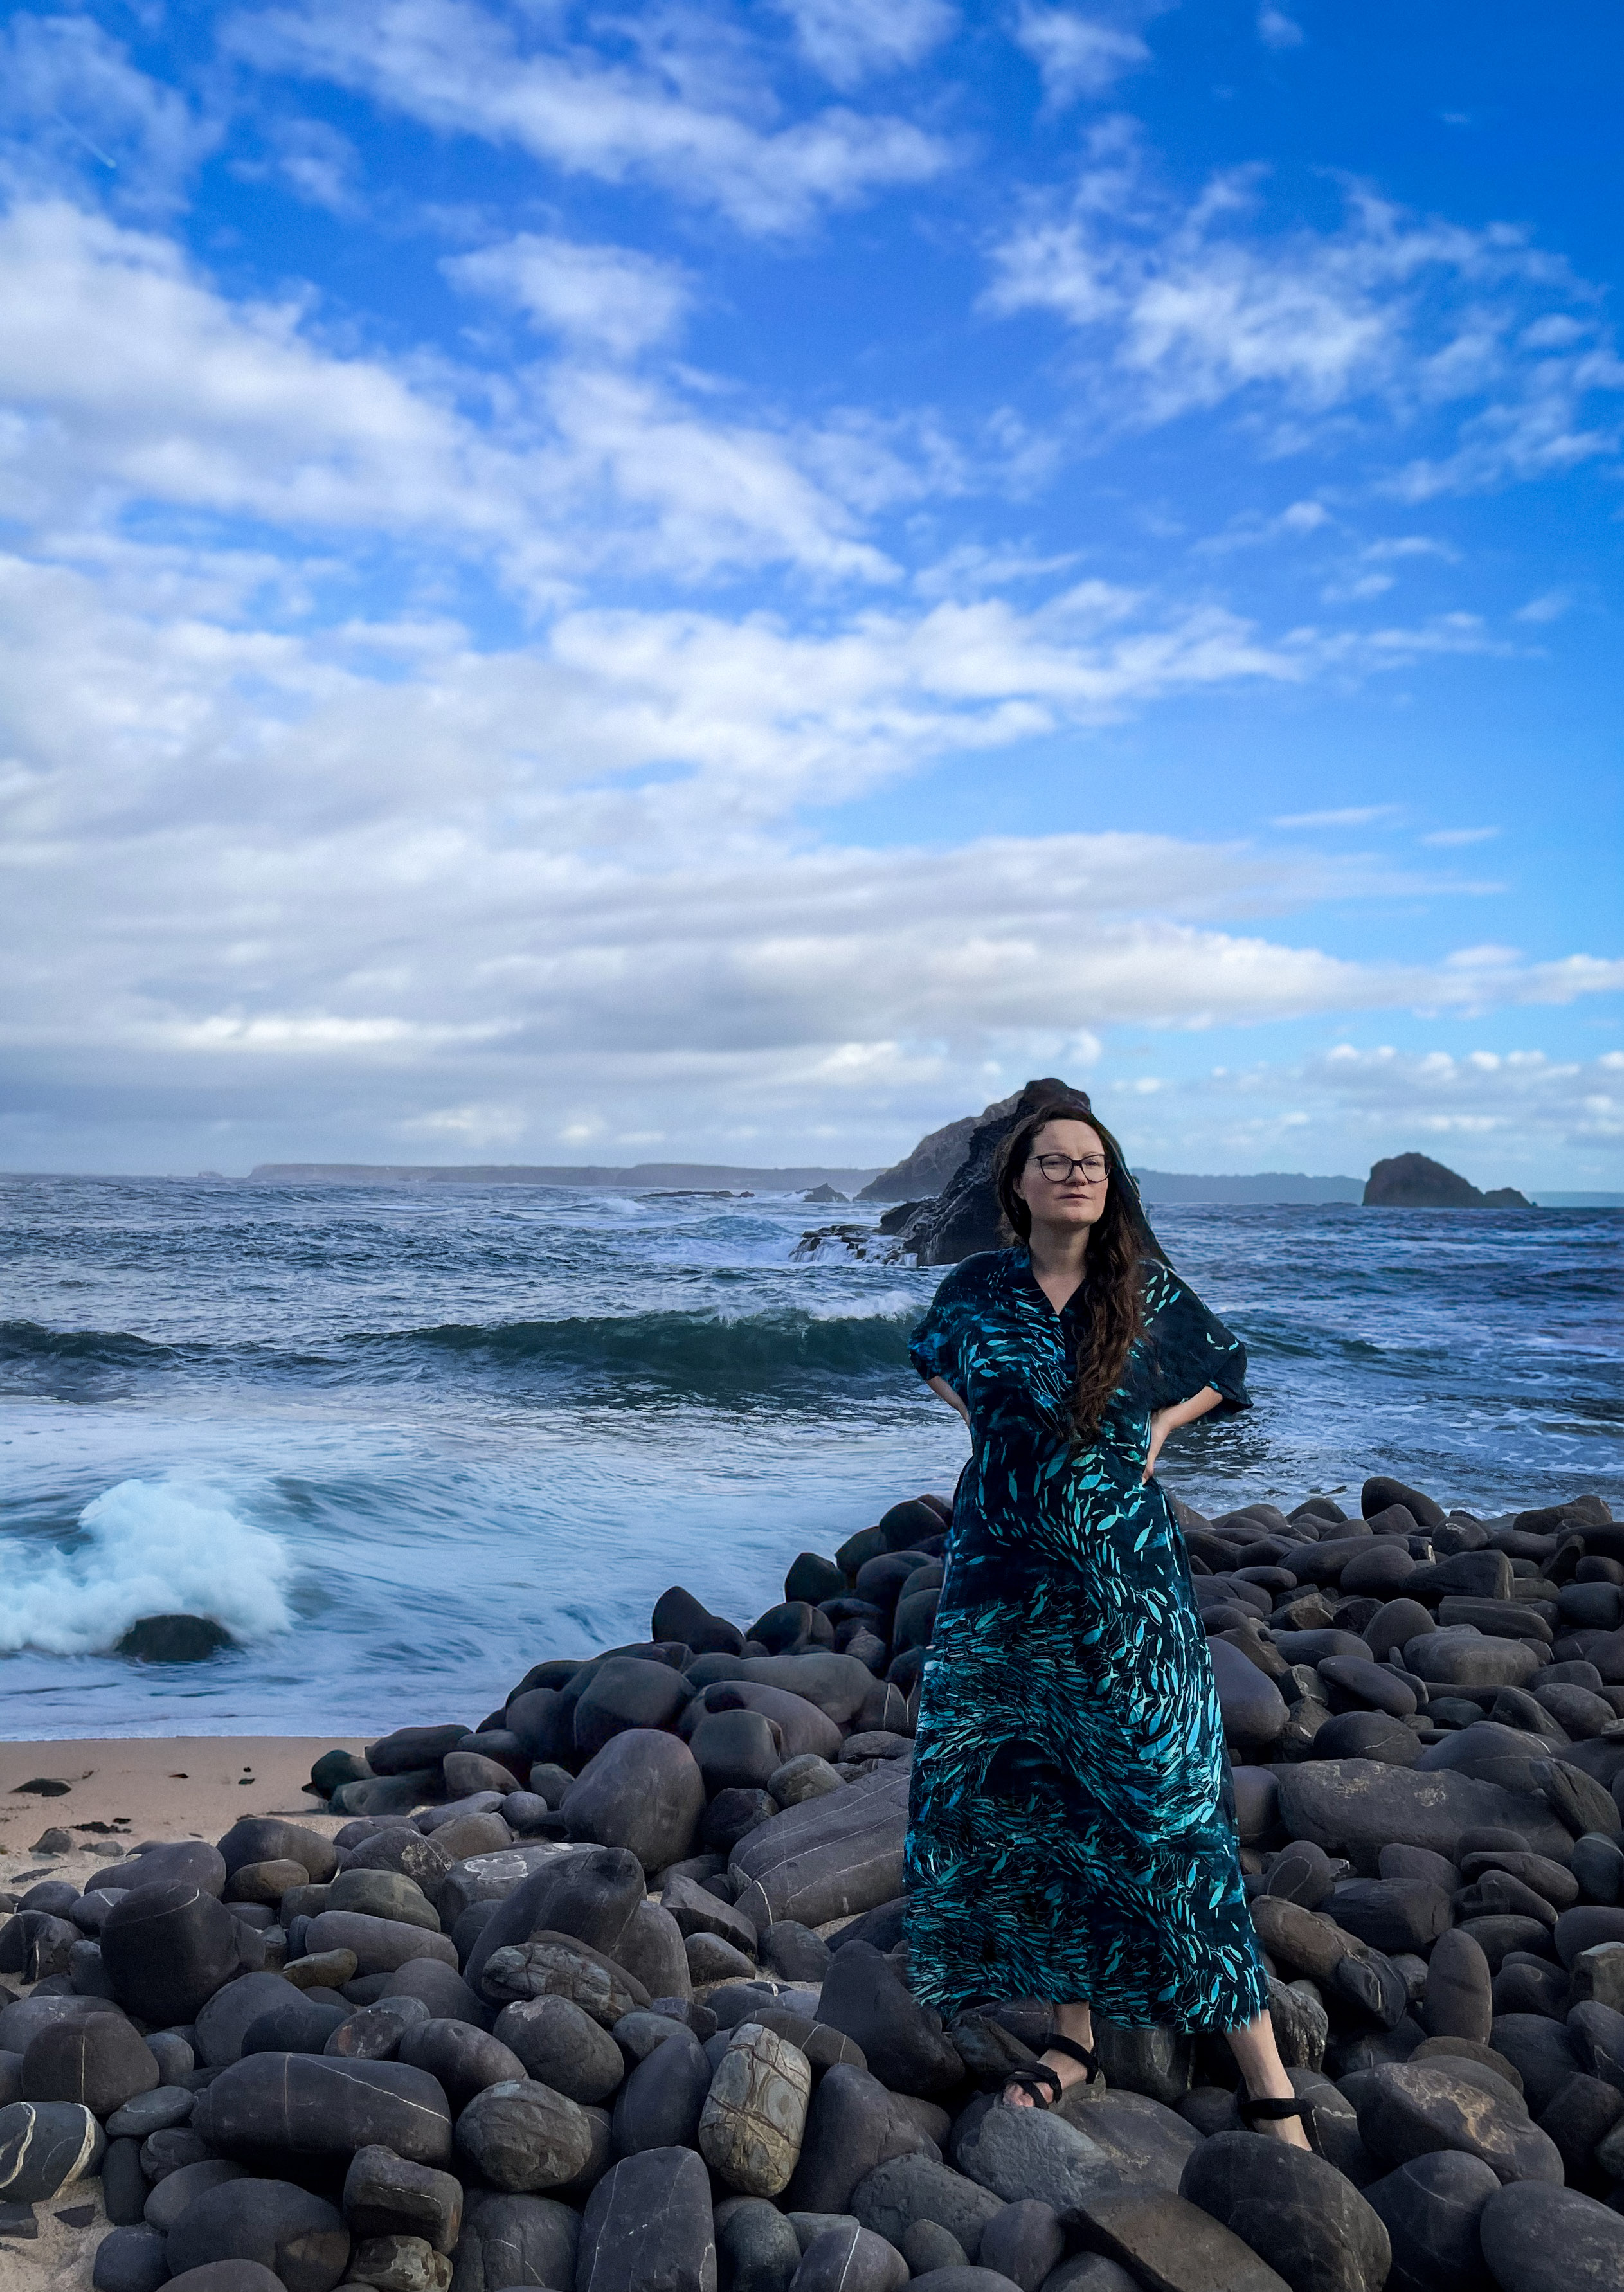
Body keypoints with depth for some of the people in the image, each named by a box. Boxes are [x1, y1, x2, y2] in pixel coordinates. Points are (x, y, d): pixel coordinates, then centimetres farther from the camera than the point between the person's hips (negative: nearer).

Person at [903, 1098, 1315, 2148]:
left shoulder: (1151, 1292, -3)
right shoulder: (979, 1288, 0)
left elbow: (1226, 1368, 16)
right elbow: (935, 1357, 23)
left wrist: (1157, 1425, 1)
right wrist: (999, 1429, 7)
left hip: (1123, 1586, -2)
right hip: (1000, 1579, 2)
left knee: (1165, 1802, -4)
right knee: (1022, 1802, 8)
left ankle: (1267, 2080, 4)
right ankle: (1073, 2032, 26)